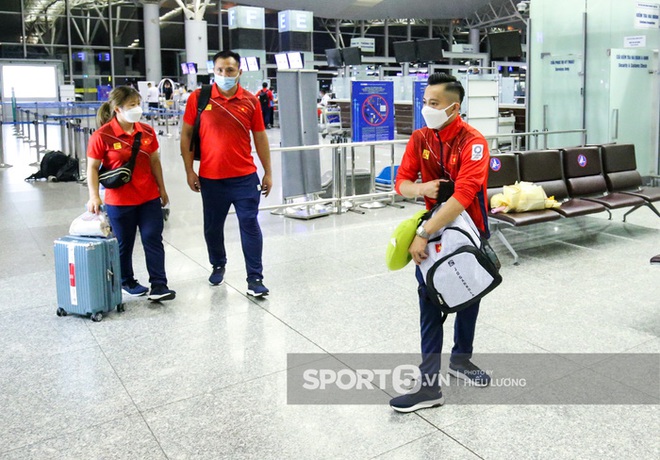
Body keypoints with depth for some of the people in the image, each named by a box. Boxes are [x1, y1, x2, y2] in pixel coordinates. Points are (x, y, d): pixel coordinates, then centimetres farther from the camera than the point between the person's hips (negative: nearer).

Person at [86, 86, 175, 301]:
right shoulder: (102, 136, -12)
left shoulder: (147, 132, 1)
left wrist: (162, 188, 13)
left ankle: (158, 285, 5)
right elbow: (92, 168, -10)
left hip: (149, 197, 4)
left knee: (153, 239, 0)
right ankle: (126, 282, 31)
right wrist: (94, 196, -19)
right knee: (124, 243, 11)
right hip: (119, 200, -3)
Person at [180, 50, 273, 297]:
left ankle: (255, 278, 8)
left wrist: (268, 172, 5)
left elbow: (260, 137, 6)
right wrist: (189, 170, 0)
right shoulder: (198, 98, -1)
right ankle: (218, 265, 38)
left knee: (250, 226, -1)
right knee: (212, 227, 14)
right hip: (210, 178, 1)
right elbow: (186, 134, 4)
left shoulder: (250, 100, 1)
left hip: (245, 177, 0)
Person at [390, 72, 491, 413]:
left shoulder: (472, 142, -21)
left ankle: (461, 359, 38)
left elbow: (463, 196, -31)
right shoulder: (420, 138, -4)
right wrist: (421, 188, -27)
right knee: (430, 304, -4)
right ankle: (429, 383, 0)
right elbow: (401, 183, -3)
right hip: (434, 231, 2)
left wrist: (422, 234, -35)